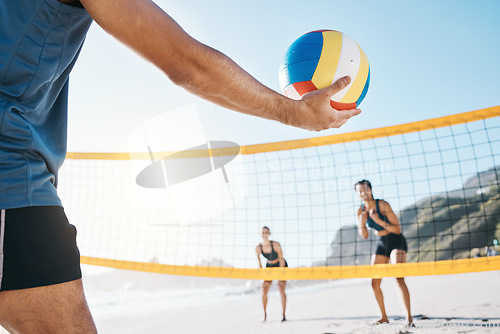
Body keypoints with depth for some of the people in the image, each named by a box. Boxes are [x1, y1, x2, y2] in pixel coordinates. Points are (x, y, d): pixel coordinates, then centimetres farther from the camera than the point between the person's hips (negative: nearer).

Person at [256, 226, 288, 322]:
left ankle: (284, 315, -2)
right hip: (269, 266, 3)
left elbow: (281, 260, -20)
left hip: (281, 266, -3)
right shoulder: (258, 248, -19)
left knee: (281, 290, -12)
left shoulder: (276, 245, -29)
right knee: (264, 290, -8)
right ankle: (265, 315, 5)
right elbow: (259, 262, -3)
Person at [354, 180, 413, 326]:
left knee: (399, 278, -22)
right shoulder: (361, 211, -3)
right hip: (382, 244, 6)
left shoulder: (382, 205, -19)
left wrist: (379, 221, -32)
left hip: (397, 242, -6)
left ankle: (409, 317, -16)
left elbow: (397, 229, -20)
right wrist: (361, 223, -16)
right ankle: (384, 317, 20)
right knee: (375, 283, 4)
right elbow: (364, 236, 3)